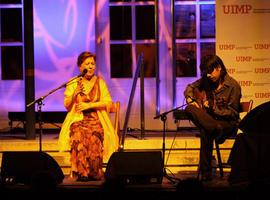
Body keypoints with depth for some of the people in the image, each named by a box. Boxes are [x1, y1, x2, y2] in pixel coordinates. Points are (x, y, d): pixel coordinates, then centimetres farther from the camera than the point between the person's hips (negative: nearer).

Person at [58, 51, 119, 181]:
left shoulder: (99, 82, 11)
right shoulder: (73, 83, 11)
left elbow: (107, 103, 3)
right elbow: (67, 106, 7)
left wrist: (89, 105, -8)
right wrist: (74, 94, -10)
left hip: (96, 119, 0)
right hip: (77, 119, 0)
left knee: (93, 138, -32)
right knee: (78, 136, -33)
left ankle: (94, 173, -19)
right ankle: (81, 172, -26)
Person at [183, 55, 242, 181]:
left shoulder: (233, 86, -10)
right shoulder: (206, 81, 6)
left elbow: (232, 113, -9)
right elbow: (190, 88, 23)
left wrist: (212, 107, -19)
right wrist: (190, 99, 1)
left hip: (228, 123, -6)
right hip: (209, 120, 6)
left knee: (206, 131, -39)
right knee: (189, 109, -28)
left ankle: (206, 172, -34)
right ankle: (217, 131, -42)